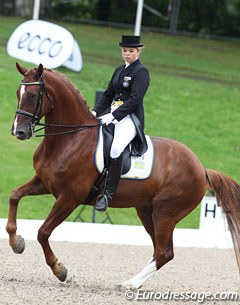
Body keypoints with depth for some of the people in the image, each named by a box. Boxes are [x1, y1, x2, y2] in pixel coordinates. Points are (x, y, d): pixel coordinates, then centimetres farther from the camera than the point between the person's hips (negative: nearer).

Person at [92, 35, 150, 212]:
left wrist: (114, 116, -21)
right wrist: (95, 112, 3)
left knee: (116, 148, -34)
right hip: (112, 114, 9)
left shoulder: (141, 72, -4)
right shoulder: (119, 71, 20)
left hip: (131, 118, -9)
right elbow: (108, 94, 20)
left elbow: (135, 99, -15)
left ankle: (108, 194, -35)